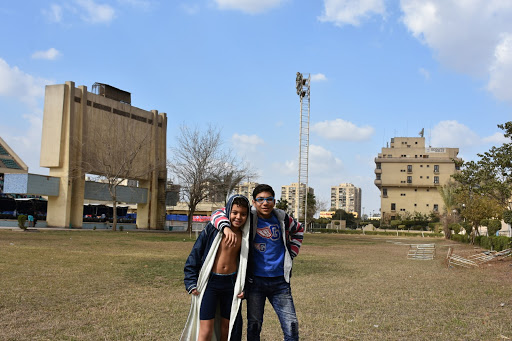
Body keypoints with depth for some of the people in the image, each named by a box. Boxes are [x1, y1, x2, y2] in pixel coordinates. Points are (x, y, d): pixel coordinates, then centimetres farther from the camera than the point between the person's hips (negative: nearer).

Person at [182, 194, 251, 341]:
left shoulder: (245, 235, 5)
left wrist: (244, 288, 5)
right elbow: (195, 255, -3)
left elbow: (247, 262, 14)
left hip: (232, 284, 3)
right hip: (210, 283, -3)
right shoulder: (213, 229, -7)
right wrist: (191, 283, -5)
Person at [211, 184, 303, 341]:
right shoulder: (249, 217, -6)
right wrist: (226, 227, -30)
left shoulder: (282, 218, 3)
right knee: (254, 325, 8)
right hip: (255, 281, -2)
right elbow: (218, 214, -10)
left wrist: (291, 254, 14)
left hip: (280, 281, 2)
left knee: (291, 326, 2)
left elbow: (298, 231, 24)